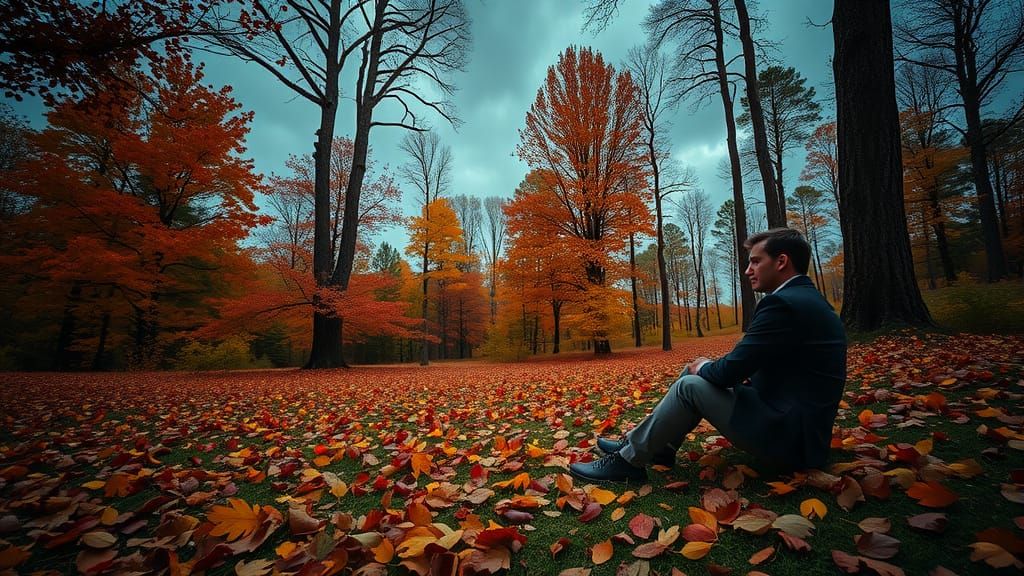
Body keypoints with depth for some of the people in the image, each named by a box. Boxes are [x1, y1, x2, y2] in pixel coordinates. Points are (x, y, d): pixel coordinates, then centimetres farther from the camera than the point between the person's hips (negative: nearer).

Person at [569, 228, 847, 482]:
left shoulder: (783, 303, -21)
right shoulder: (806, 298, 12)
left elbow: (729, 371, -22)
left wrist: (703, 367, 1)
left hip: (787, 439, -10)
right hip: (797, 425, 10)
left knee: (690, 385, -11)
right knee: (701, 375, 10)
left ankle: (628, 460, 1)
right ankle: (648, 446, 15)